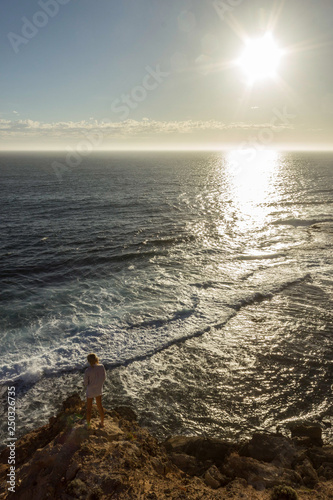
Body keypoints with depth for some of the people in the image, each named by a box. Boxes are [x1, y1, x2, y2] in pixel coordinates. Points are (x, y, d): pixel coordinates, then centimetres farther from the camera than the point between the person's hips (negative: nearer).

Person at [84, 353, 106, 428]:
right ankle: (102, 423, 43)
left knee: (89, 408, 20)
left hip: (90, 391, -4)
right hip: (99, 389, 4)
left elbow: (86, 383, -15)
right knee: (99, 406, 27)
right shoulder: (101, 366, -18)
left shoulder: (87, 371, -29)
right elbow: (104, 377, -3)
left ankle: (88, 425, 39)